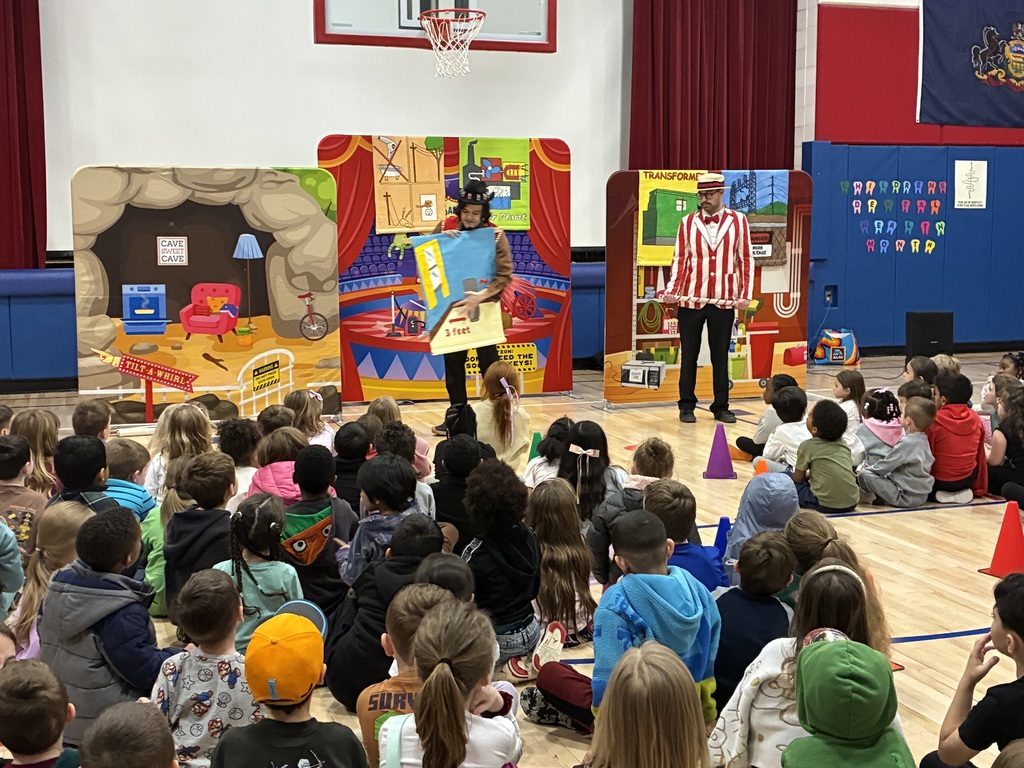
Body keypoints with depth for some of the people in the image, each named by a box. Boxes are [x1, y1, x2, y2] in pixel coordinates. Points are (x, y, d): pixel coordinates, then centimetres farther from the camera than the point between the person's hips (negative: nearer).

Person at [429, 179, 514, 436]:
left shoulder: (495, 235, -10)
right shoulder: (446, 227, -1)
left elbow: (504, 275, -14)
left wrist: (481, 296, -27)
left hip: (484, 307, -3)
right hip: (452, 306, 4)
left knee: (489, 362, 2)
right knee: (453, 362, 9)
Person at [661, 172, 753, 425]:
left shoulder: (738, 221, 2)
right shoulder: (687, 222, 3)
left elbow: (746, 260, 4)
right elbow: (680, 260, 3)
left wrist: (746, 295, -3)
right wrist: (672, 291, -10)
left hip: (724, 301, 0)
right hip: (690, 300, 0)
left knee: (721, 356, 8)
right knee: (689, 354, 6)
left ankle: (721, 407, 17)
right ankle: (687, 406, 15)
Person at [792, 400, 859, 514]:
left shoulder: (807, 446, -1)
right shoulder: (843, 444, 12)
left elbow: (798, 478, 5)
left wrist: (807, 475, 29)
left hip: (826, 505, -5)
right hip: (852, 503, 5)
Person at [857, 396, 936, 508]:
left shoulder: (906, 443, -20)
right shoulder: (923, 440, 8)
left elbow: (887, 465, -14)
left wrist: (868, 469, 4)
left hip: (906, 497, -10)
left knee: (864, 475, -14)